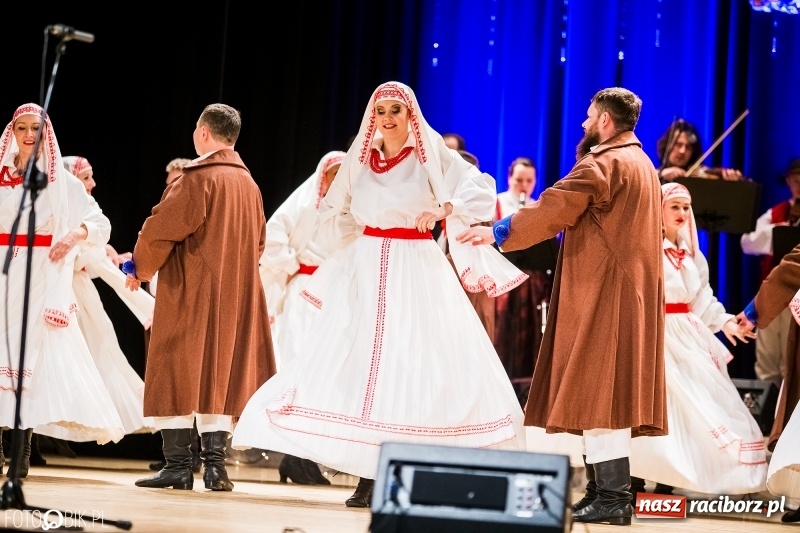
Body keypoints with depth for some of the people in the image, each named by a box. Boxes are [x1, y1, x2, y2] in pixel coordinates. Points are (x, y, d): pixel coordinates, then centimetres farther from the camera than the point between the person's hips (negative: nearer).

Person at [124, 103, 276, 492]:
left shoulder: (198, 177, -12)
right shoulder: (249, 185, 10)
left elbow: (163, 227, -13)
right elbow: (258, 242, 17)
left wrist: (140, 267, 1)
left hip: (190, 293, -7)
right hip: (235, 294, 7)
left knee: (177, 372, -3)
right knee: (218, 375, 7)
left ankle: (178, 464, -6)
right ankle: (214, 464, 1)